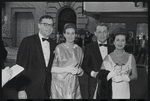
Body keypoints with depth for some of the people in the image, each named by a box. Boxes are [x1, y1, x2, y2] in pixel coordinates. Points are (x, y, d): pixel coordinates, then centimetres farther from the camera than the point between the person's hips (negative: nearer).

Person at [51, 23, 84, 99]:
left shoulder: (79, 50, 9)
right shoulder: (59, 48, -3)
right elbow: (52, 68, -5)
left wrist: (79, 71, -5)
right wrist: (65, 69, -17)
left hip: (74, 85, 3)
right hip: (59, 84, -3)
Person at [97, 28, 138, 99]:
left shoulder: (130, 57, 1)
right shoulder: (108, 57, -3)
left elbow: (135, 75, 3)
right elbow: (101, 76, -4)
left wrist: (124, 78, -12)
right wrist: (111, 74, -19)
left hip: (124, 92, 1)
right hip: (110, 92, -1)